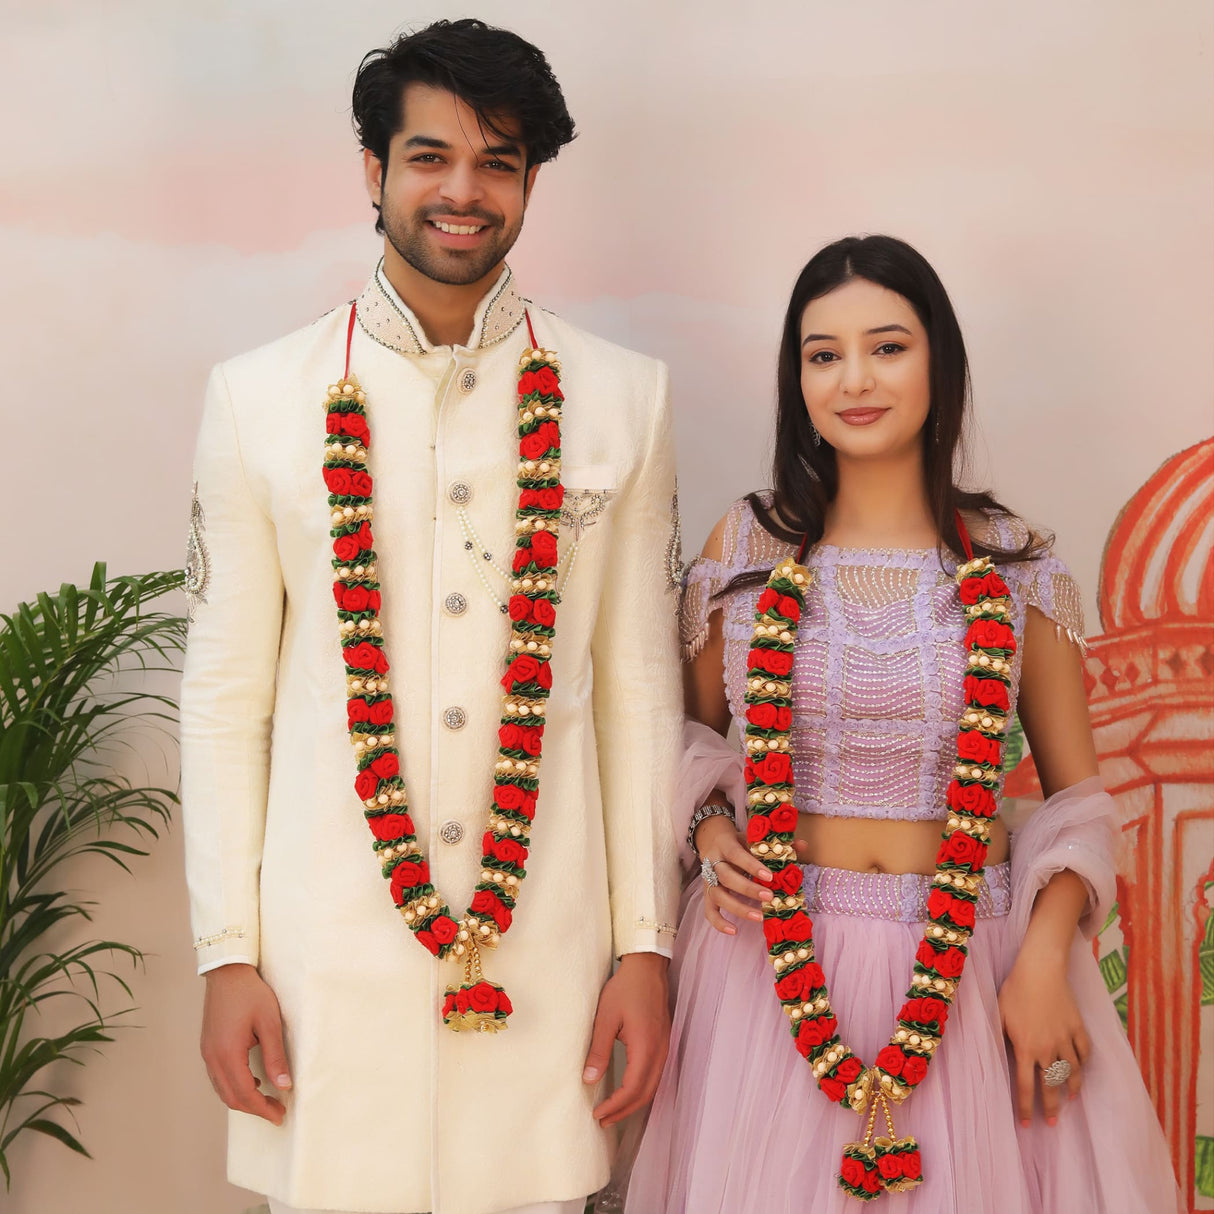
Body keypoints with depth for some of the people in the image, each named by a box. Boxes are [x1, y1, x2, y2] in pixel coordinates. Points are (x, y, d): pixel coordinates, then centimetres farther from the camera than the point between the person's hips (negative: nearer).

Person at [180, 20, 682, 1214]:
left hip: (545, 942, 1)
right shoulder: (257, 399, 0)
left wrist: (645, 942, 4)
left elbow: (638, 686, 5)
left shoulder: (620, 398, 3)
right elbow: (224, 697, 3)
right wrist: (226, 955, 0)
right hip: (328, 943, 0)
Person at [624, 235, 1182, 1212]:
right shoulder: (745, 548, 2)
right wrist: (709, 829, -6)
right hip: (778, 964, 0)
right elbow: (690, 735, 14)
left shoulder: (1015, 568, 1)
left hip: (975, 963, 0)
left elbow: (1077, 798, 4)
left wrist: (1045, 956, -11)